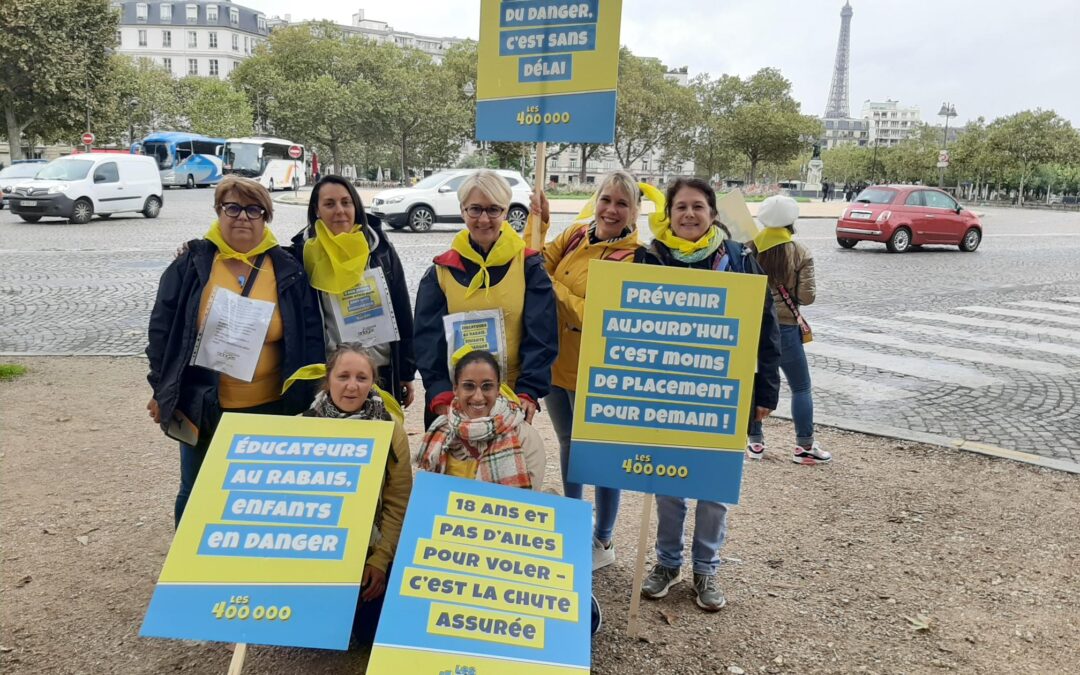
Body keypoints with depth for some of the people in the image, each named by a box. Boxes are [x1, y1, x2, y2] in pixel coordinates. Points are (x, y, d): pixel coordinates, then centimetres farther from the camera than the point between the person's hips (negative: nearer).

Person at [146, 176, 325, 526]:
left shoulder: (288, 271, -1)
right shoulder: (192, 264, -2)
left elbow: (310, 339, 1)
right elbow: (161, 327, 2)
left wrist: (304, 399, -2)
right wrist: (161, 390, 0)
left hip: (270, 409, 0)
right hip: (202, 408, 0)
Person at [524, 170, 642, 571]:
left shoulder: (635, 257, -17)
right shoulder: (576, 234, 2)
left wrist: (557, 290, -20)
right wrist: (537, 222, -12)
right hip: (555, 362, 7)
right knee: (567, 445, 23)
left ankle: (602, 542, 29)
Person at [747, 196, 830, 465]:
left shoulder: (750, 248, -6)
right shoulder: (801, 254, -8)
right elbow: (807, 296, -10)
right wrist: (791, 292, 9)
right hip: (785, 327, -2)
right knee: (801, 388, 10)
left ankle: (755, 442, 19)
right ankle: (804, 446, 11)